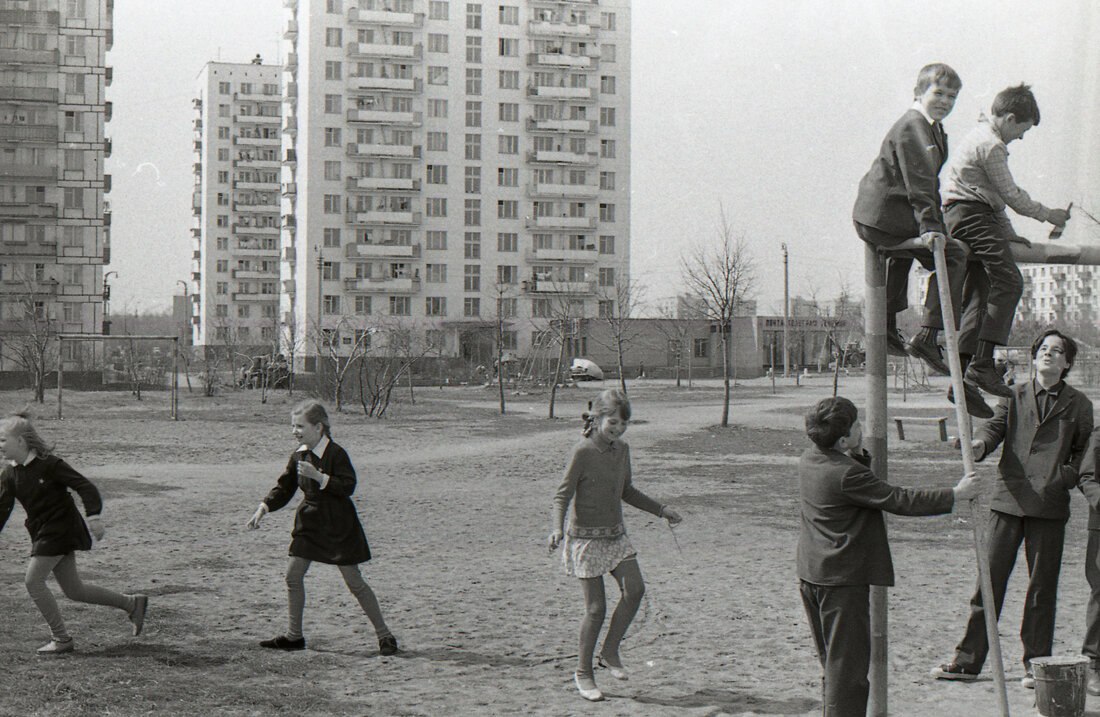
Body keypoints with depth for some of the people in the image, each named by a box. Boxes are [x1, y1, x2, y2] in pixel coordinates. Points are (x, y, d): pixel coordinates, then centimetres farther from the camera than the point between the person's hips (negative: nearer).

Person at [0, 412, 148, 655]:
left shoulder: (48, 464, -16)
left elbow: (85, 486, -17)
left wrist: (94, 516, -30)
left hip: (60, 529, -8)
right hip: (42, 533, 8)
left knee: (34, 580, -12)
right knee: (74, 591, 10)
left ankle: (61, 639, -1)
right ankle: (132, 604, 24)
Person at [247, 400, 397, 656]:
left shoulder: (335, 454, -16)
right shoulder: (298, 456, 5)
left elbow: (348, 486, -23)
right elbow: (284, 488, 12)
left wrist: (319, 477, -31)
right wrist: (263, 508, 1)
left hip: (338, 525, -7)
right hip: (309, 522, 7)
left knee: (354, 581, -5)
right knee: (293, 575, 4)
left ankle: (384, 634, 5)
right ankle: (294, 635, 18)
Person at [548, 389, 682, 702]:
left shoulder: (622, 449, 6)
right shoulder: (583, 451, -14)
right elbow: (562, 495, -13)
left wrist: (661, 509, 19)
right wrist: (557, 527, -30)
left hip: (615, 535, 6)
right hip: (585, 536, -6)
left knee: (635, 588, -12)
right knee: (596, 608, -5)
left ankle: (610, 652, 7)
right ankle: (583, 672, 12)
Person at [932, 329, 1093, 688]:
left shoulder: (1078, 404, 9)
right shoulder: (1015, 394, 12)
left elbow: (1084, 452, 15)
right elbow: (995, 426, -1)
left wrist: (1068, 477, -4)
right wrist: (979, 444, -24)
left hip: (1049, 505, -1)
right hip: (1008, 500, 1)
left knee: (1042, 586, 3)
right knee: (989, 578, 2)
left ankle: (1036, 662, 14)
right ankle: (968, 659, 9)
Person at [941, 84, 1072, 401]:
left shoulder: (981, 136, 25)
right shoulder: (991, 145, -9)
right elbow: (1012, 196, -7)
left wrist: (1007, 232, 27)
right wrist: (1049, 215, 5)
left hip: (960, 214, 11)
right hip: (972, 214, -11)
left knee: (978, 294, 5)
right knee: (1008, 280, -21)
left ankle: (963, 376, 1)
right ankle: (983, 363, -29)